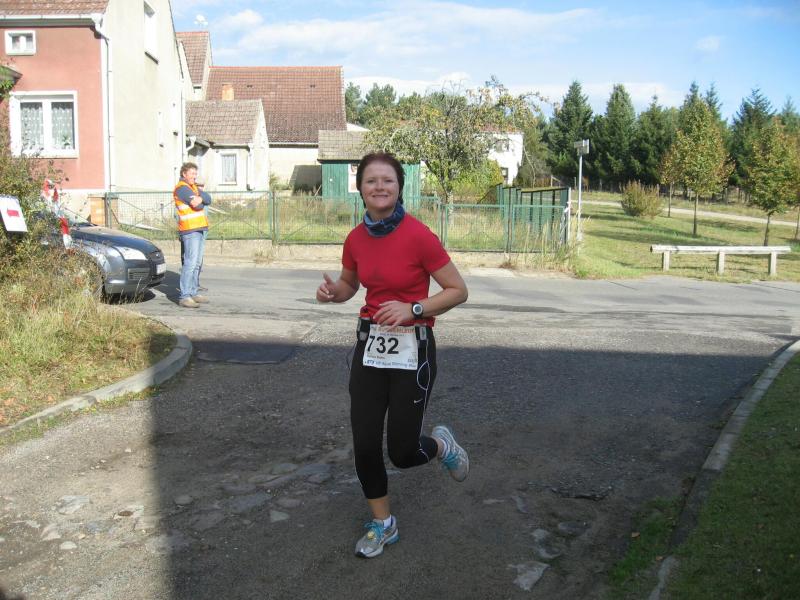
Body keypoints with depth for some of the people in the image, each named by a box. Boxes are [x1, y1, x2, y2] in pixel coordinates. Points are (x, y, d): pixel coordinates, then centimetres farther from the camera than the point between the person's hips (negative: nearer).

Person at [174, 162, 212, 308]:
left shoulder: (193, 187, 20)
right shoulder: (181, 188, -9)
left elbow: (208, 199, 7)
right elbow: (197, 204, -19)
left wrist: (198, 198, -11)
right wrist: (202, 200, 0)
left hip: (200, 229, 10)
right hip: (190, 230, -10)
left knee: (197, 263, 12)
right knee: (190, 263, -14)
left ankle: (193, 293, 18)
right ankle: (184, 296, -15)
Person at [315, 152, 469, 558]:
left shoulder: (418, 236, -16)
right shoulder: (356, 239, 0)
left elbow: (458, 291, -10)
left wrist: (412, 309, -22)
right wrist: (332, 291, -4)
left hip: (411, 348, -5)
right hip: (370, 345, 5)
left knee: (402, 453, 1)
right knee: (364, 445, 5)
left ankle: (440, 445, 37)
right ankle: (383, 524, 28)